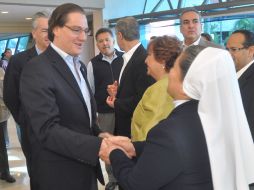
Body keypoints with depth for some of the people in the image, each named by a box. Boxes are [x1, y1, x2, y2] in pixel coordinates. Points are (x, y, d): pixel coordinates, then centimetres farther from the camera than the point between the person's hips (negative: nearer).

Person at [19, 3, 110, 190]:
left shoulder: (79, 65, 9)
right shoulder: (37, 69, -19)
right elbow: (48, 130, -26)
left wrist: (98, 134, -2)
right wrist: (97, 146, -32)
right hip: (60, 174, -7)